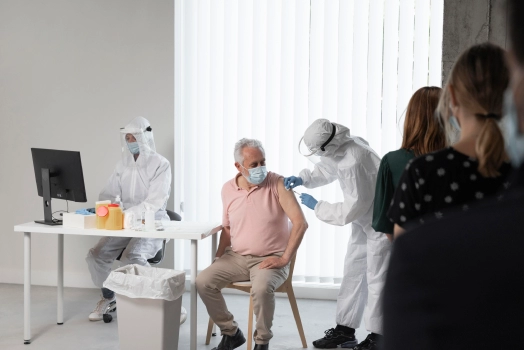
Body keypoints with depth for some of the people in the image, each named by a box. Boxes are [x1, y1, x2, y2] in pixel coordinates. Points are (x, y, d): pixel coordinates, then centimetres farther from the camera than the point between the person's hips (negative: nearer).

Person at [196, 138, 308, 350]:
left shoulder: (277, 184, -12)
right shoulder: (228, 189, 3)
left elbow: (300, 223, -16)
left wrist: (284, 259, -19)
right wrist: (218, 258, 6)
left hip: (270, 259, -5)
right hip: (236, 257, 5)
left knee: (262, 288, -35)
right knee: (203, 282, -16)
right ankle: (231, 333, 4)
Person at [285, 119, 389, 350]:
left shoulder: (353, 162, -35)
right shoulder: (338, 147, -8)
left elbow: (351, 209, -27)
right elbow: (327, 169, 14)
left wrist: (316, 206, -16)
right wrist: (303, 179, -3)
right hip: (364, 219, 10)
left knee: (377, 279, 0)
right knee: (353, 273, 13)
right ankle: (345, 329, 23)